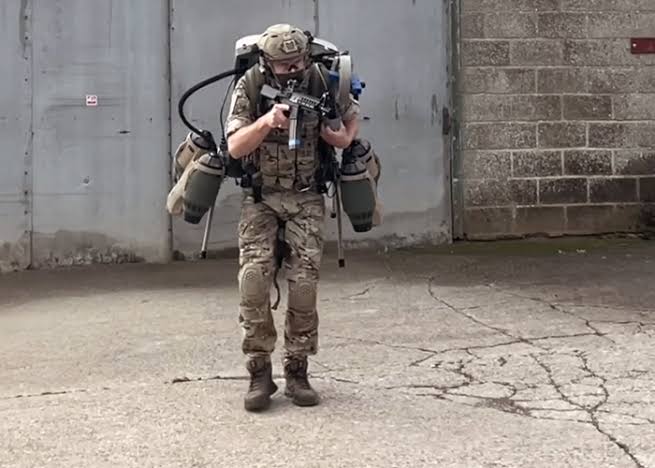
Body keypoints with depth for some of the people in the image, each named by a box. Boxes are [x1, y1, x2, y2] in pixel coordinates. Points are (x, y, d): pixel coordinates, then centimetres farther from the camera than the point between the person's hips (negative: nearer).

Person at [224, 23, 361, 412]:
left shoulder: (322, 80, -10)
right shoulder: (250, 86, -14)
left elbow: (353, 114, 9)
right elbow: (235, 147, -20)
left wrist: (346, 137, -13)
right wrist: (267, 122, -37)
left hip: (306, 197, 1)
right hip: (260, 197, 0)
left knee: (304, 282, -7)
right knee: (254, 278, -13)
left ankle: (297, 371, 6)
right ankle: (259, 372, -2)